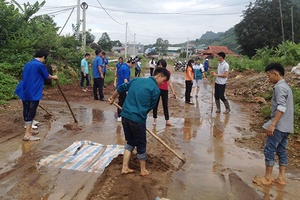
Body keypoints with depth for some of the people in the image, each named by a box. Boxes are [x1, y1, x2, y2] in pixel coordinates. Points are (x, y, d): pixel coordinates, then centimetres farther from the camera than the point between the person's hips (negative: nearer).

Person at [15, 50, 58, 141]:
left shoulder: (27, 64, 14)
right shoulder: (40, 65, -10)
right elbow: (47, 76, 2)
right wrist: (54, 77, 23)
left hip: (24, 91, 8)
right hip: (33, 93, -8)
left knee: (26, 111, 14)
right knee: (31, 112, -6)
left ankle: (28, 130, 27)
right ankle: (27, 135, -6)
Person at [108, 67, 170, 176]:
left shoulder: (136, 80, 12)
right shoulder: (156, 89, -6)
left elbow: (121, 88, 20)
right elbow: (150, 107, 0)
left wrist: (112, 98, 34)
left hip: (125, 115, 7)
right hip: (138, 119, -6)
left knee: (130, 142, 22)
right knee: (141, 145, 12)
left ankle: (125, 167, 24)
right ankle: (143, 170, 27)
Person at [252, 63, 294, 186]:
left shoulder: (279, 87, -15)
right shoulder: (286, 87, 16)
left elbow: (281, 108, -23)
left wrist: (272, 124, -25)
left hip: (278, 126, -10)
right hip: (286, 126, 10)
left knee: (269, 150, -3)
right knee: (281, 151, 12)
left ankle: (267, 178, 5)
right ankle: (281, 177, 18)